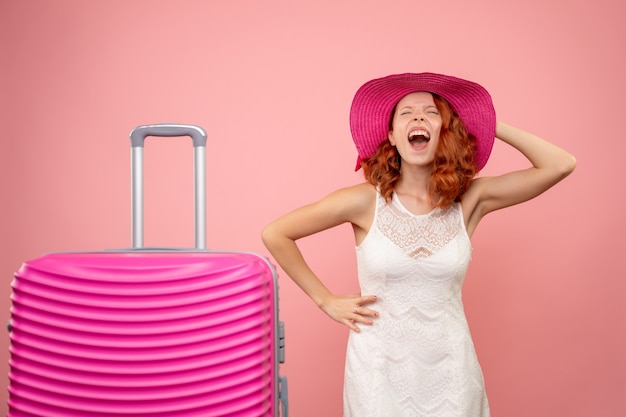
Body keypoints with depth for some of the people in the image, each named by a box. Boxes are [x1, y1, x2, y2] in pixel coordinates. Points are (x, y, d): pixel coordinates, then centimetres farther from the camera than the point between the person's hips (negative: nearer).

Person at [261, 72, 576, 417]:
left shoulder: (470, 200, -4)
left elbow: (561, 165, -11)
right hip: (379, 369, -1)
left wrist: (492, 126, -5)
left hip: (449, 367, 2)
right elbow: (275, 234, -3)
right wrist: (325, 300, -2)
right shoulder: (365, 201, -10)